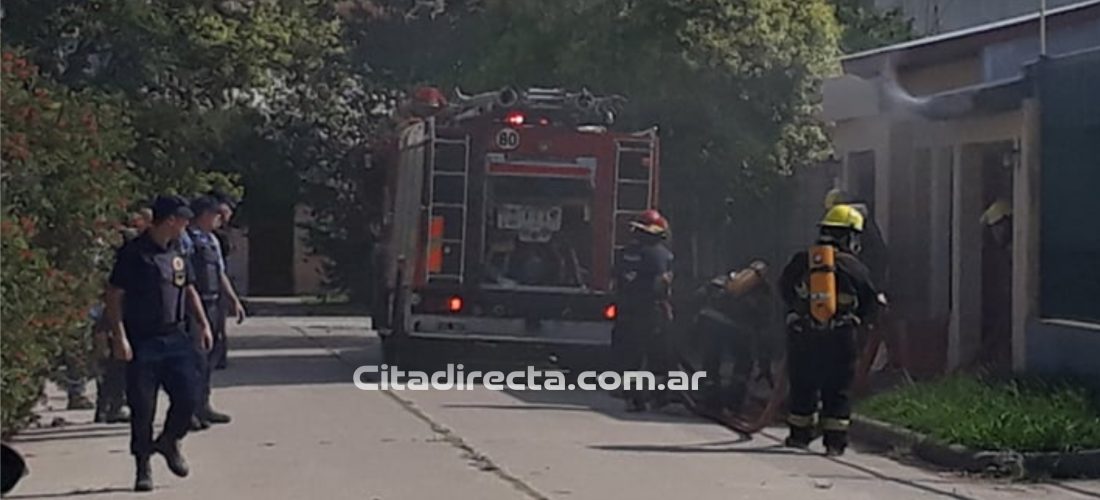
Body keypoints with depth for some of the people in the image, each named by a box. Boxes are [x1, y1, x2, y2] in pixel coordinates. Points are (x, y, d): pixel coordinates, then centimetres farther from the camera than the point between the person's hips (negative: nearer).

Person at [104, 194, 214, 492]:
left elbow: (189, 290, 23)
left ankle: (169, 441, 25)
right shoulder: (133, 253, -10)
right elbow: (114, 297, -10)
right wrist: (119, 337, -17)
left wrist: (203, 324, 13)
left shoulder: (177, 252, 12)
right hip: (142, 342, -6)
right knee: (142, 408, 0)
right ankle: (143, 467, 12)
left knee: (188, 395, -2)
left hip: (175, 338, 6)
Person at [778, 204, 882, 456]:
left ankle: (800, 434, 21)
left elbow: (785, 290, 13)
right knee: (838, 389, 6)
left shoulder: (800, 261, 3)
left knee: (802, 386, 13)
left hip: (802, 333, 2)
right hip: (839, 337, -2)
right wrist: (857, 318, 23)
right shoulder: (854, 267, -2)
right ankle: (835, 440, 4)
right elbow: (871, 302, 5)